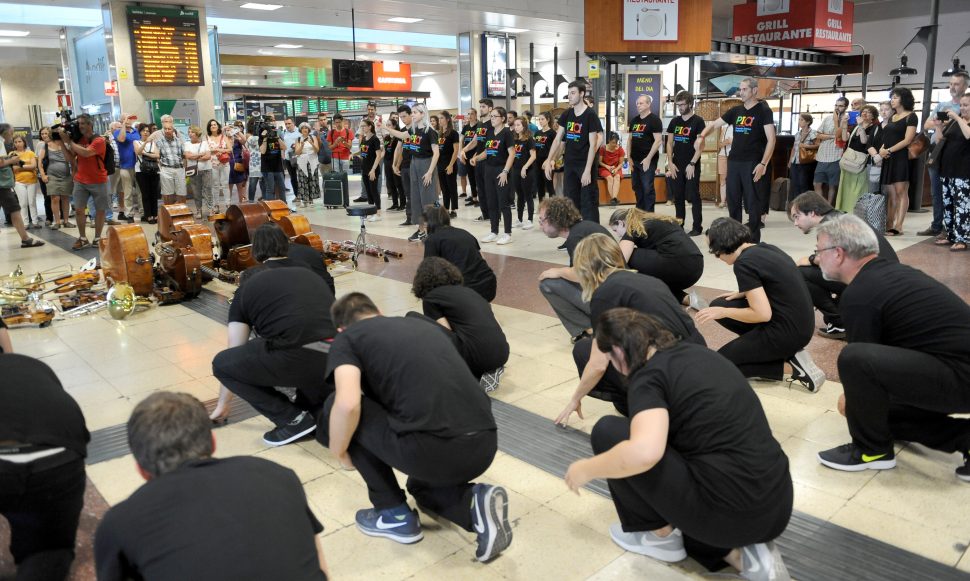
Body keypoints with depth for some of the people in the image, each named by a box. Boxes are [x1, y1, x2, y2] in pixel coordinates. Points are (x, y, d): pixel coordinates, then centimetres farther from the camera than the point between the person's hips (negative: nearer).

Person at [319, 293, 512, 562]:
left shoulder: (347, 338, 10)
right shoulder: (423, 324, 28)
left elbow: (347, 405, -10)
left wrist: (339, 453, 11)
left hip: (433, 450, -7)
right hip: (485, 446, 7)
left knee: (336, 409, 16)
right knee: (421, 486, 39)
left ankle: (395, 514, 19)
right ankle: (473, 503, 8)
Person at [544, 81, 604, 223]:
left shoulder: (590, 115, -10)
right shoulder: (566, 114, 7)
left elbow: (592, 144, -14)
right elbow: (558, 139, 10)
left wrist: (587, 170, -19)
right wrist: (549, 161, 2)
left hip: (585, 164, -6)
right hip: (569, 164, 6)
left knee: (588, 203, -4)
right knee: (570, 201, 10)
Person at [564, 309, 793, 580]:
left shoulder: (649, 376, -10)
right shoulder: (695, 353, 15)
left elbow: (644, 453, -29)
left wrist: (586, 469, -11)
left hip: (728, 513, -8)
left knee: (608, 432, 1)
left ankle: (660, 535, 15)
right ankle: (740, 553, 10)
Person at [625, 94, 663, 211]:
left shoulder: (654, 120, -7)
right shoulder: (634, 120, 12)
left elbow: (658, 141, -14)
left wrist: (648, 158, -20)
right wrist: (629, 157, 6)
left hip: (648, 160, -7)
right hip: (635, 160, 7)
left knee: (647, 188, -6)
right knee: (637, 187, 12)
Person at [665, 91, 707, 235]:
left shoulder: (698, 121, -5)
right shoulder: (674, 121, 9)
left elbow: (701, 145, -9)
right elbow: (669, 143, 10)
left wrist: (692, 164, -16)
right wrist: (670, 163, 0)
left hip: (692, 166, -5)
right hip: (676, 166, 5)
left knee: (693, 197, -3)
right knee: (678, 197, 10)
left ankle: (697, 227, 3)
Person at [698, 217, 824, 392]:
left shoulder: (744, 263, -18)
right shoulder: (765, 248, 9)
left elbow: (763, 314, -21)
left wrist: (724, 312, -8)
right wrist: (745, 293, 15)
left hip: (787, 332, -9)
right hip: (799, 325, 9)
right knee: (718, 306, 13)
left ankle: (790, 365, -3)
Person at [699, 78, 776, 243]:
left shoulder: (763, 111, -3)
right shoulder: (736, 111, 13)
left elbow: (771, 139, -9)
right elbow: (715, 124, 19)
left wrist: (763, 164, -18)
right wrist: (702, 136, -3)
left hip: (752, 164, -6)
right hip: (733, 161, 6)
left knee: (753, 201, -3)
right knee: (732, 200, 9)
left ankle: (754, 240, 3)